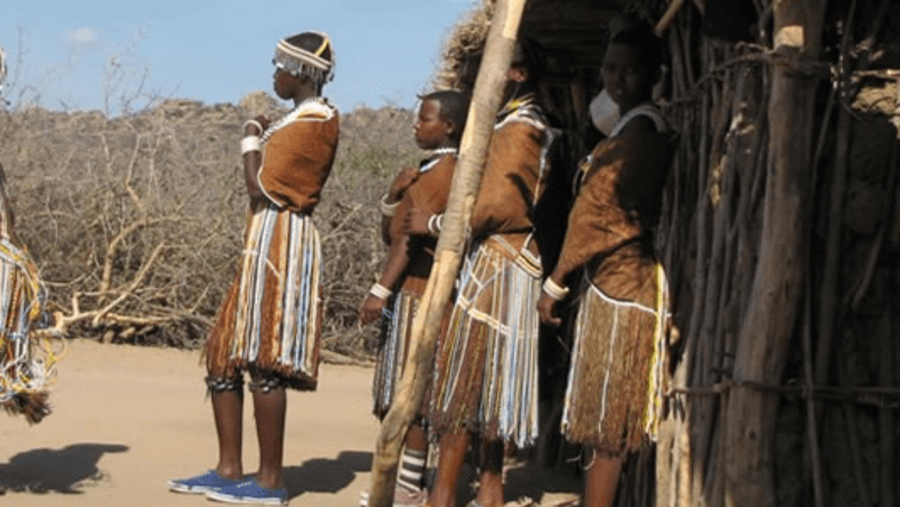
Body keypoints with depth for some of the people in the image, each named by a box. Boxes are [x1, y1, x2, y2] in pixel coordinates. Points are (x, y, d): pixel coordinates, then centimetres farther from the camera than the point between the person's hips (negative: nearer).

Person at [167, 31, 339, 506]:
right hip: (264, 244, 11)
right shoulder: (300, 119, 20)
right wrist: (261, 141, 13)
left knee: (263, 361, -9)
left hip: (281, 243, -11)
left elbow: (262, 189, -15)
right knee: (223, 355, 10)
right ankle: (229, 469, 14)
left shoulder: (311, 122, -12)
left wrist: (251, 141, -1)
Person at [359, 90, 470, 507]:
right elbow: (394, 231, 25)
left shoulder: (440, 172, -12)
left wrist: (381, 290, -19)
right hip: (411, 293, 10)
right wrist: (395, 195, 9)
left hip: (420, 294, -10)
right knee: (397, 394, 12)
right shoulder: (428, 171, 19)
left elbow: (411, 239, -19)